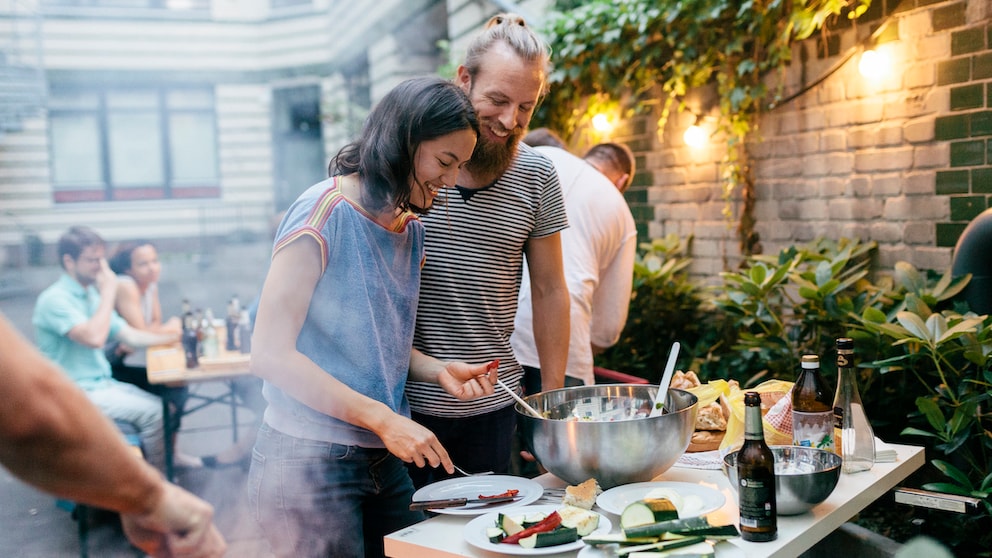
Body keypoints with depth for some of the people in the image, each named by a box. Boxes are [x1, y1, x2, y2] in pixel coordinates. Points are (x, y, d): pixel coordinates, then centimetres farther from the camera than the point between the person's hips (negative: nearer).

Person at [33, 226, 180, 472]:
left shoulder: (92, 294, 10)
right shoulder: (55, 299, -16)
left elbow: (130, 335, 12)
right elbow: (94, 338, -30)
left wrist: (177, 337, 3)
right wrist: (109, 292, -20)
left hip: (103, 384, 8)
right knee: (153, 413, -17)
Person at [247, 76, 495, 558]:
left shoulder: (411, 230, 10)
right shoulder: (324, 212, -15)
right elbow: (270, 354, -19)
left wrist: (439, 370, -1)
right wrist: (384, 418, -20)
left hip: (383, 459, 7)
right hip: (310, 461, -7)